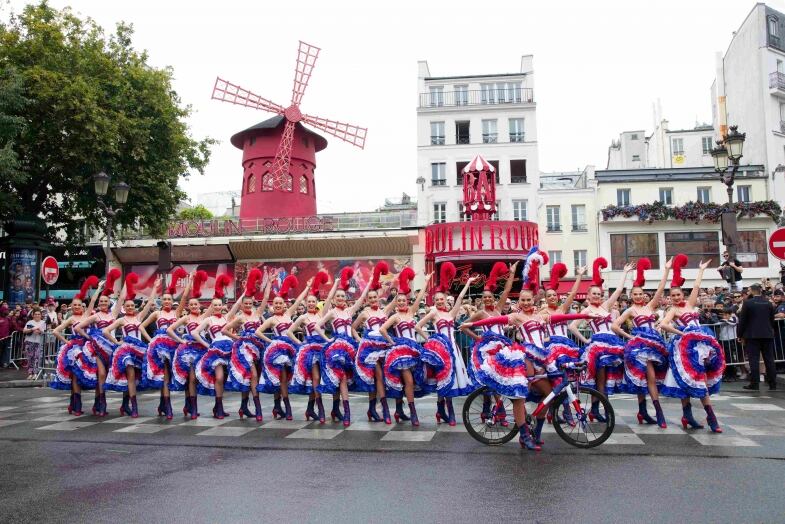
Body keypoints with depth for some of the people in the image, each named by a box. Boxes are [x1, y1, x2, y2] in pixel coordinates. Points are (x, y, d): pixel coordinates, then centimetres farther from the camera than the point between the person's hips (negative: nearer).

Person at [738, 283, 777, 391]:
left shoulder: (748, 303, -8)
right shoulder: (768, 303, 6)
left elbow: (742, 320, -7)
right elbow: (772, 319, 12)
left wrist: (741, 335, 1)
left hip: (752, 335, -4)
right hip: (767, 334, 4)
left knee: (754, 359, -3)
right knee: (769, 359, 7)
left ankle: (754, 383, -4)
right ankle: (772, 383, 10)